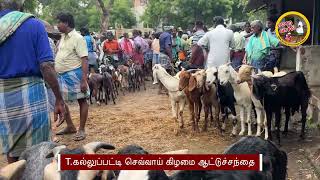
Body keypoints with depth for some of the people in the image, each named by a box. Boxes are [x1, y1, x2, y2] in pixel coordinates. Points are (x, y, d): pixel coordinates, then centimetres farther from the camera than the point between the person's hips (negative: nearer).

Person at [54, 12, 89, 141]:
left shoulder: (77, 38, -12)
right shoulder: (63, 37, 13)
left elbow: (84, 60, -17)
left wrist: (84, 80, -24)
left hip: (74, 74, -9)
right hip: (61, 75, 9)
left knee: (82, 100, 2)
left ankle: (81, 130, 10)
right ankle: (70, 126, 29)